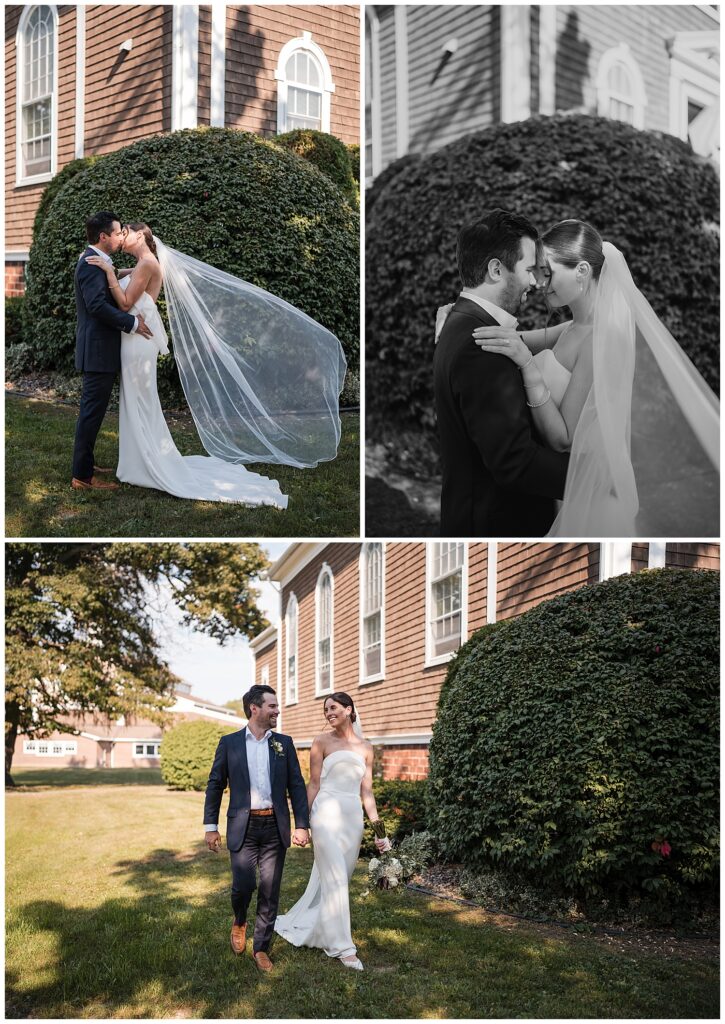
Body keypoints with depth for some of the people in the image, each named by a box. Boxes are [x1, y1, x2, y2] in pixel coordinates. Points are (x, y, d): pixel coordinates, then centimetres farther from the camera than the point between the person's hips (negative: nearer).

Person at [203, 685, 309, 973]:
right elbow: (215, 785, 5)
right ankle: (239, 922, 25)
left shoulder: (284, 743, 7)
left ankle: (261, 947, 19)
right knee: (243, 884, -9)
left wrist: (302, 825, -2)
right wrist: (211, 826, 1)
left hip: (275, 827, 2)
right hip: (243, 827, -2)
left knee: (270, 891, 4)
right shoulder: (229, 742, 2)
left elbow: (297, 785, 6)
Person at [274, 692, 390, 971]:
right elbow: (314, 784, 0)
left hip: (353, 817, 4)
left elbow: (366, 792, 12)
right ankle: (342, 945, 0)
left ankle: (304, 924, 29)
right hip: (327, 813, -4)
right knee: (335, 879, -7)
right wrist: (303, 821, -4)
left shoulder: (365, 748, 10)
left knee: (339, 879, 10)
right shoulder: (323, 742, 1)